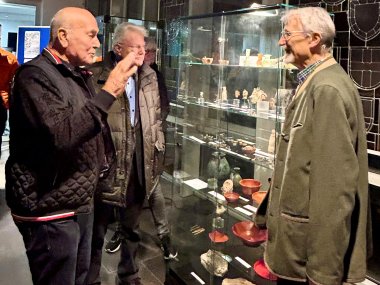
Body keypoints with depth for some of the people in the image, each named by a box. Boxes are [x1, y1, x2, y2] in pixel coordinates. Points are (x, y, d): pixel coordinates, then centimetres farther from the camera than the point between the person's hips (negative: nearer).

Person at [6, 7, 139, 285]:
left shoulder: (79, 75, 12)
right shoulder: (35, 75, -15)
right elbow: (60, 135, -30)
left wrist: (103, 166, 12)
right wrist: (109, 92, -28)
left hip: (82, 202, 8)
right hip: (50, 210, -8)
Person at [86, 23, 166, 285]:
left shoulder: (150, 76, 9)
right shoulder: (97, 75, -10)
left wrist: (158, 150, 12)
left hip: (139, 164, 5)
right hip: (106, 163, -5)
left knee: (132, 227, 19)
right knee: (97, 229, 10)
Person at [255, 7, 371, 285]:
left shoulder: (327, 89, -22)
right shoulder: (314, 83, 11)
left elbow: (336, 183, -26)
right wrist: (268, 211, 21)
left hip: (310, 242, -9)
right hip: (300, 224, 9)